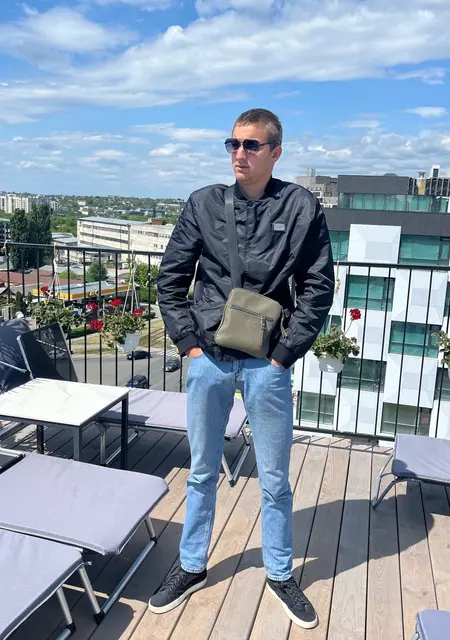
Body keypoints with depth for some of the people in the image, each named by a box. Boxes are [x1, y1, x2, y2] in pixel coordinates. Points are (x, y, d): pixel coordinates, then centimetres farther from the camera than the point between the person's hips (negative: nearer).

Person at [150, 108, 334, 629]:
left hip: (266, 365, -1)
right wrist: (188, 342, -2)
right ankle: (191, 568, 37)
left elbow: (319, 288, -2)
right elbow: (171, 278, 5)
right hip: (208, 360, 2)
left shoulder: (301, 207, -3)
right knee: (202, 473, 16)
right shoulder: (203, 203, 1)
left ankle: (280, 574, 36)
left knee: (274, 479, 13)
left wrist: (285, 352, -7)